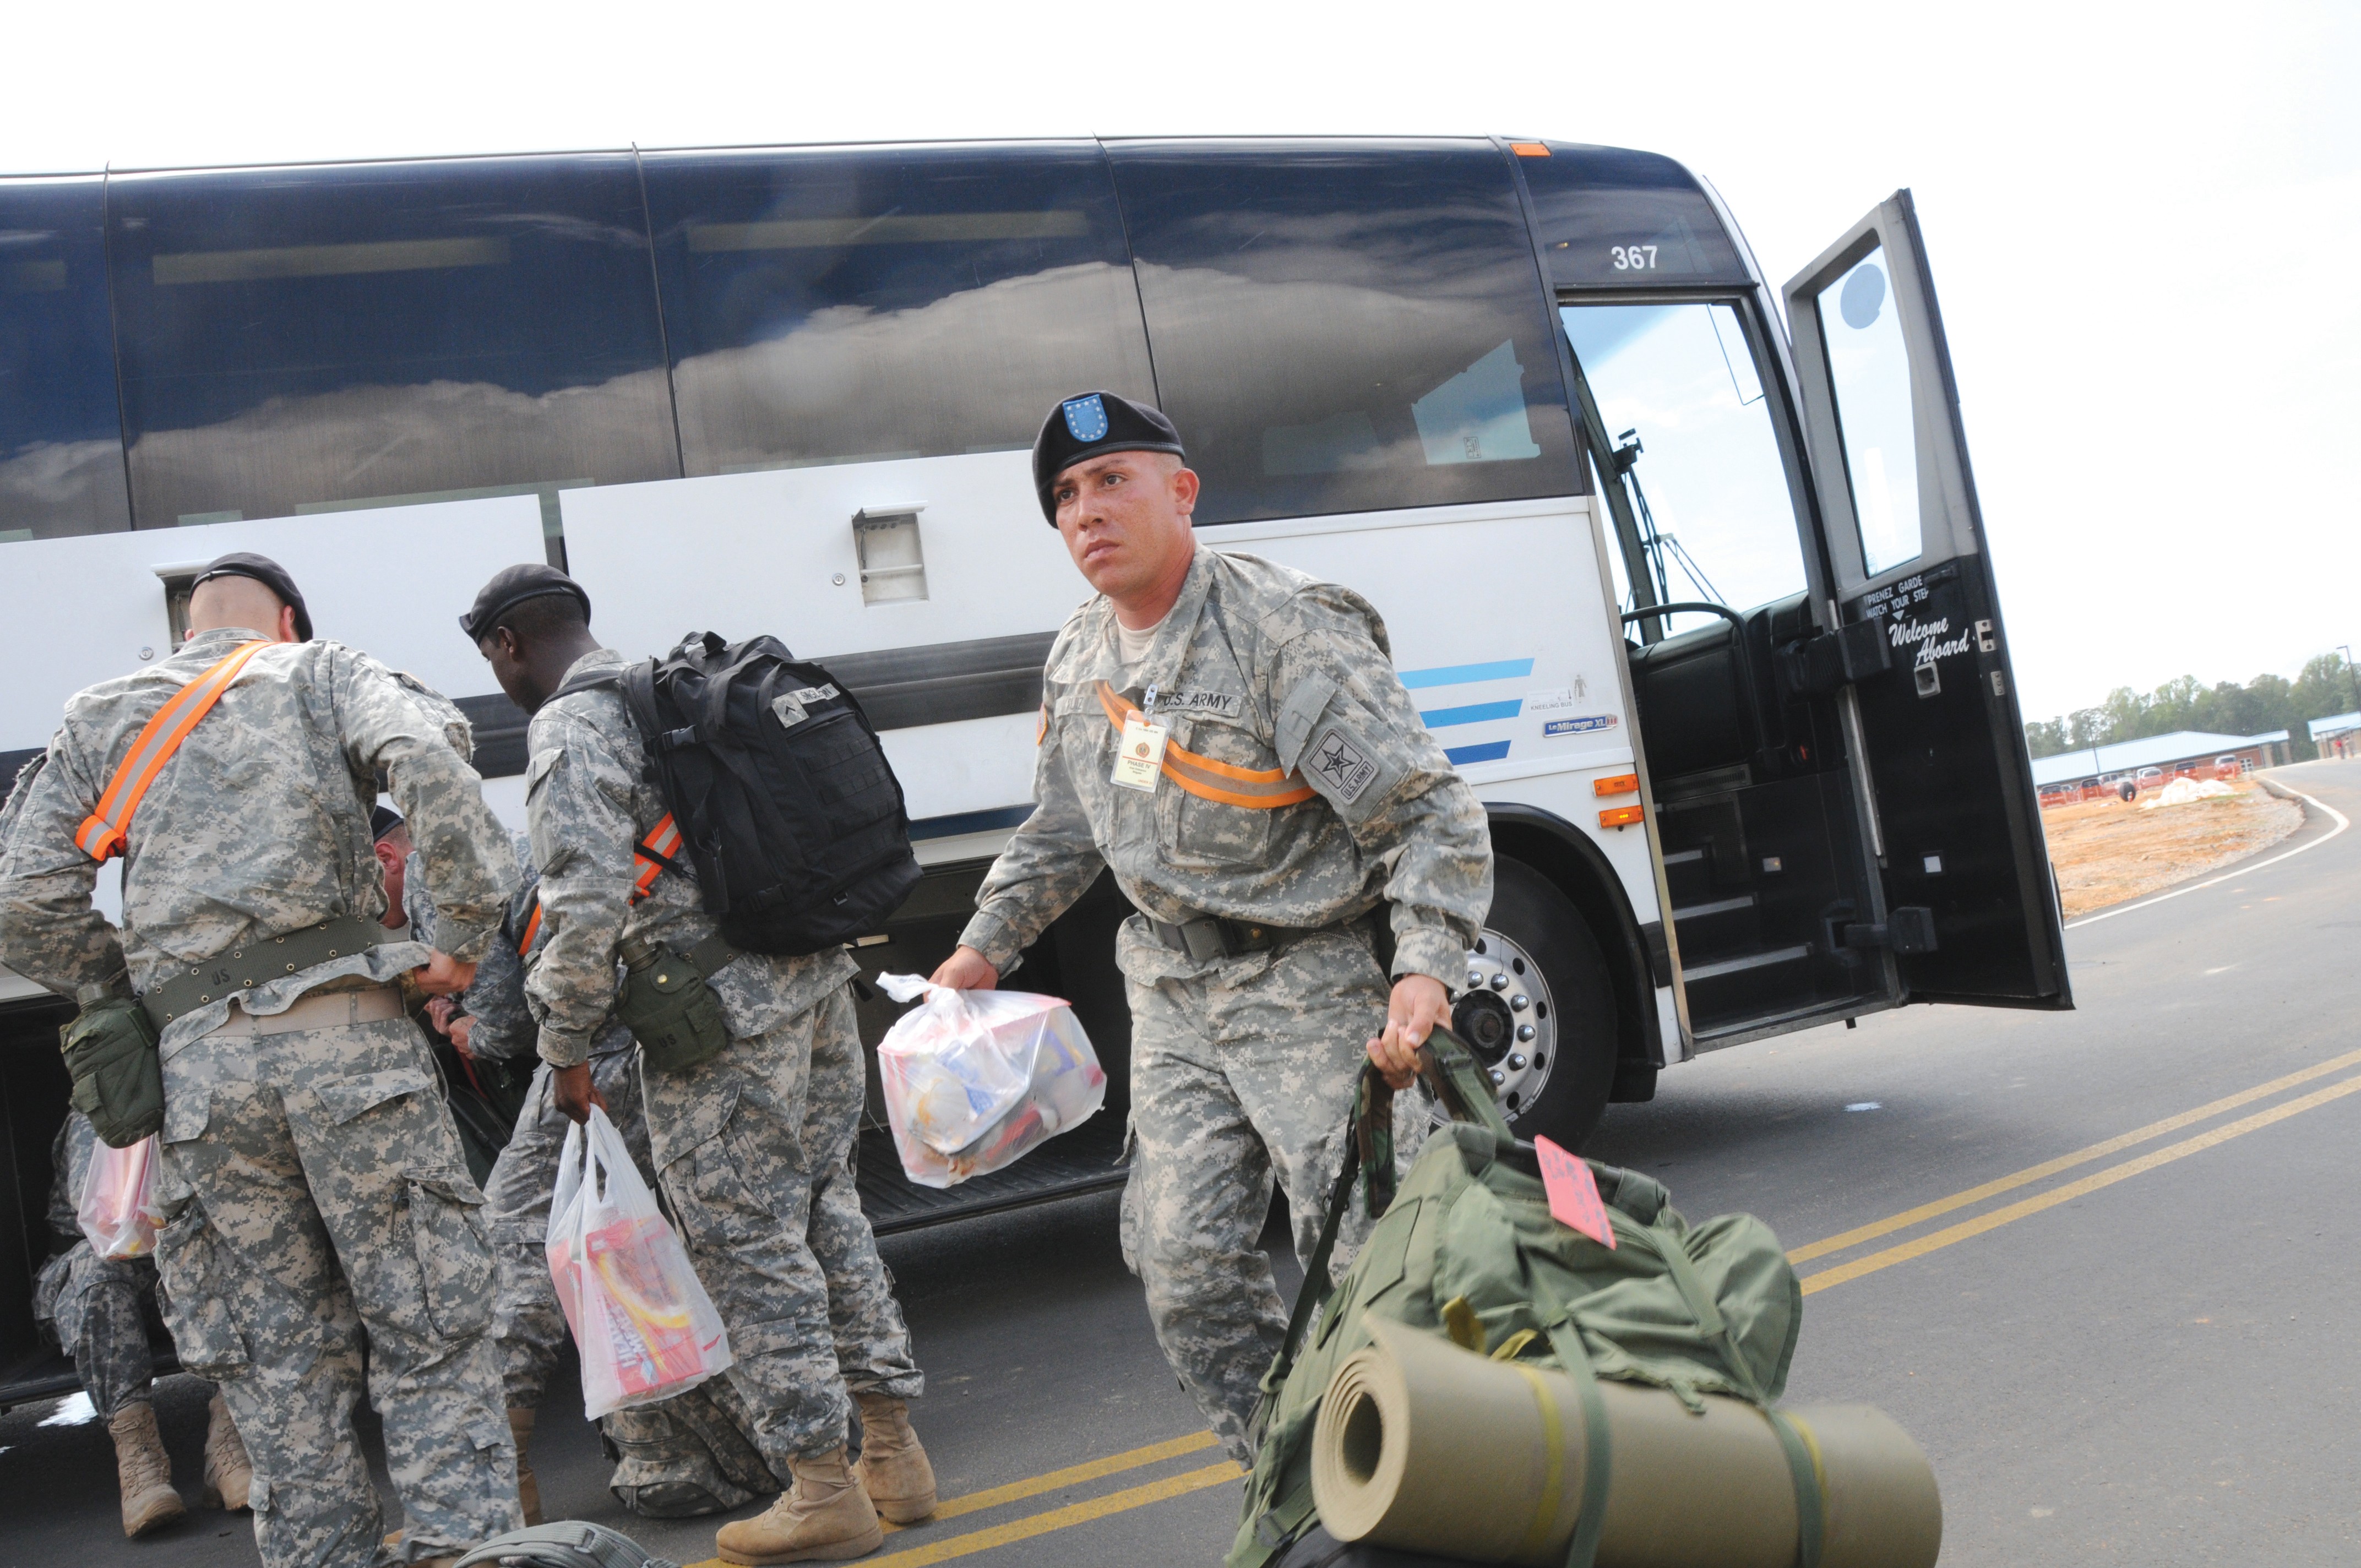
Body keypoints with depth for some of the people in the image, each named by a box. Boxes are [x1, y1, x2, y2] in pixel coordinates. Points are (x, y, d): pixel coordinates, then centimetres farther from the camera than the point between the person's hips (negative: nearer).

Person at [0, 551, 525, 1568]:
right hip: (344, 1031, -3)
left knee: (279, 1352, 10)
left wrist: (131, 994, 21)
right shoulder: (325, 674, 12)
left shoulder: (97, 720, 21)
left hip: (201, 1057, 3)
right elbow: (432, 768, -10)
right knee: (429, 1326, 2)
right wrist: (468, 937, -5)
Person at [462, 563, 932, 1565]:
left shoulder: (569, 729, -8)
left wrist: (566, 1050, -7)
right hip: (819, 978, 9)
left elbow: (587, 905, -19)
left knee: (746, 1242, 2)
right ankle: (894, 1452, 23)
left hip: (721, 1012, -8)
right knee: (825, 1211, 16)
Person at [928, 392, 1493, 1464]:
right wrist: (986, 945, 19)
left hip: (1315, 985, -6)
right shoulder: (1077, 663, 7)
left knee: (1357, 1253, -4)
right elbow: (1064, 831, 23)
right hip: (1173, 994, 7)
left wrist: (1425, 971, -30)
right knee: (1182, 1258, 5)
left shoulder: (1288, 633, -16)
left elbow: (1431, 815, -18)